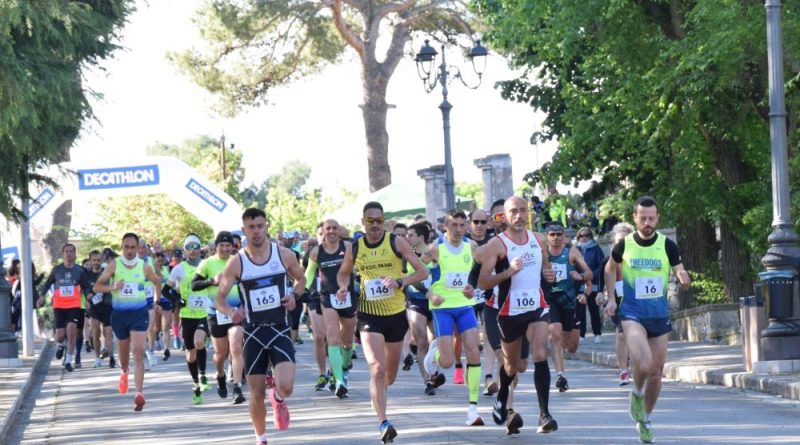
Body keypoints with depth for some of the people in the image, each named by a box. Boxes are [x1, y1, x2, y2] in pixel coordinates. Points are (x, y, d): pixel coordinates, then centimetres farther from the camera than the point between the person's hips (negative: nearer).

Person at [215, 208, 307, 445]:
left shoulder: (284, 255, -3)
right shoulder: (237, 263, -5)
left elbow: (301, 279, 14)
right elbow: (219, 298, -2)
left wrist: (294, 296, -7)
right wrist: (231, 312, -24)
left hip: (280, 329, 0)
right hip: (253, 333, 0)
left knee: (286, 387, -19)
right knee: (257, 393, 4)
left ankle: (278, 399, 18)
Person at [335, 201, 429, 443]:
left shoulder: (397, 242, -5)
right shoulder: (354, 248, 0)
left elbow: (422, 271, -6)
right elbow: (343, 273, 19)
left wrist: (400, 282, -22)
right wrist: (343, 287, -4)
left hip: (396, 314, 1)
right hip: (369, 316, -1)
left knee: (390, 375, 14)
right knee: (377, 369, -19)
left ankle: (378, 391, 50)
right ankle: (383, 423, -22)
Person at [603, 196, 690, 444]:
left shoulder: (667, 246, -4)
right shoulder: (624, 245, -3)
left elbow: (680, 271, 1)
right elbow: (610, 269, 14)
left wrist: (684, 279, -23)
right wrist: (611, 298, 7)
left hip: (660, 314, 2)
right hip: (632, 313, -2)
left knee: (656, 372, 8)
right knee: (644, 364, -25)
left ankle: (645, 420, 28)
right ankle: (637, 393, 8)